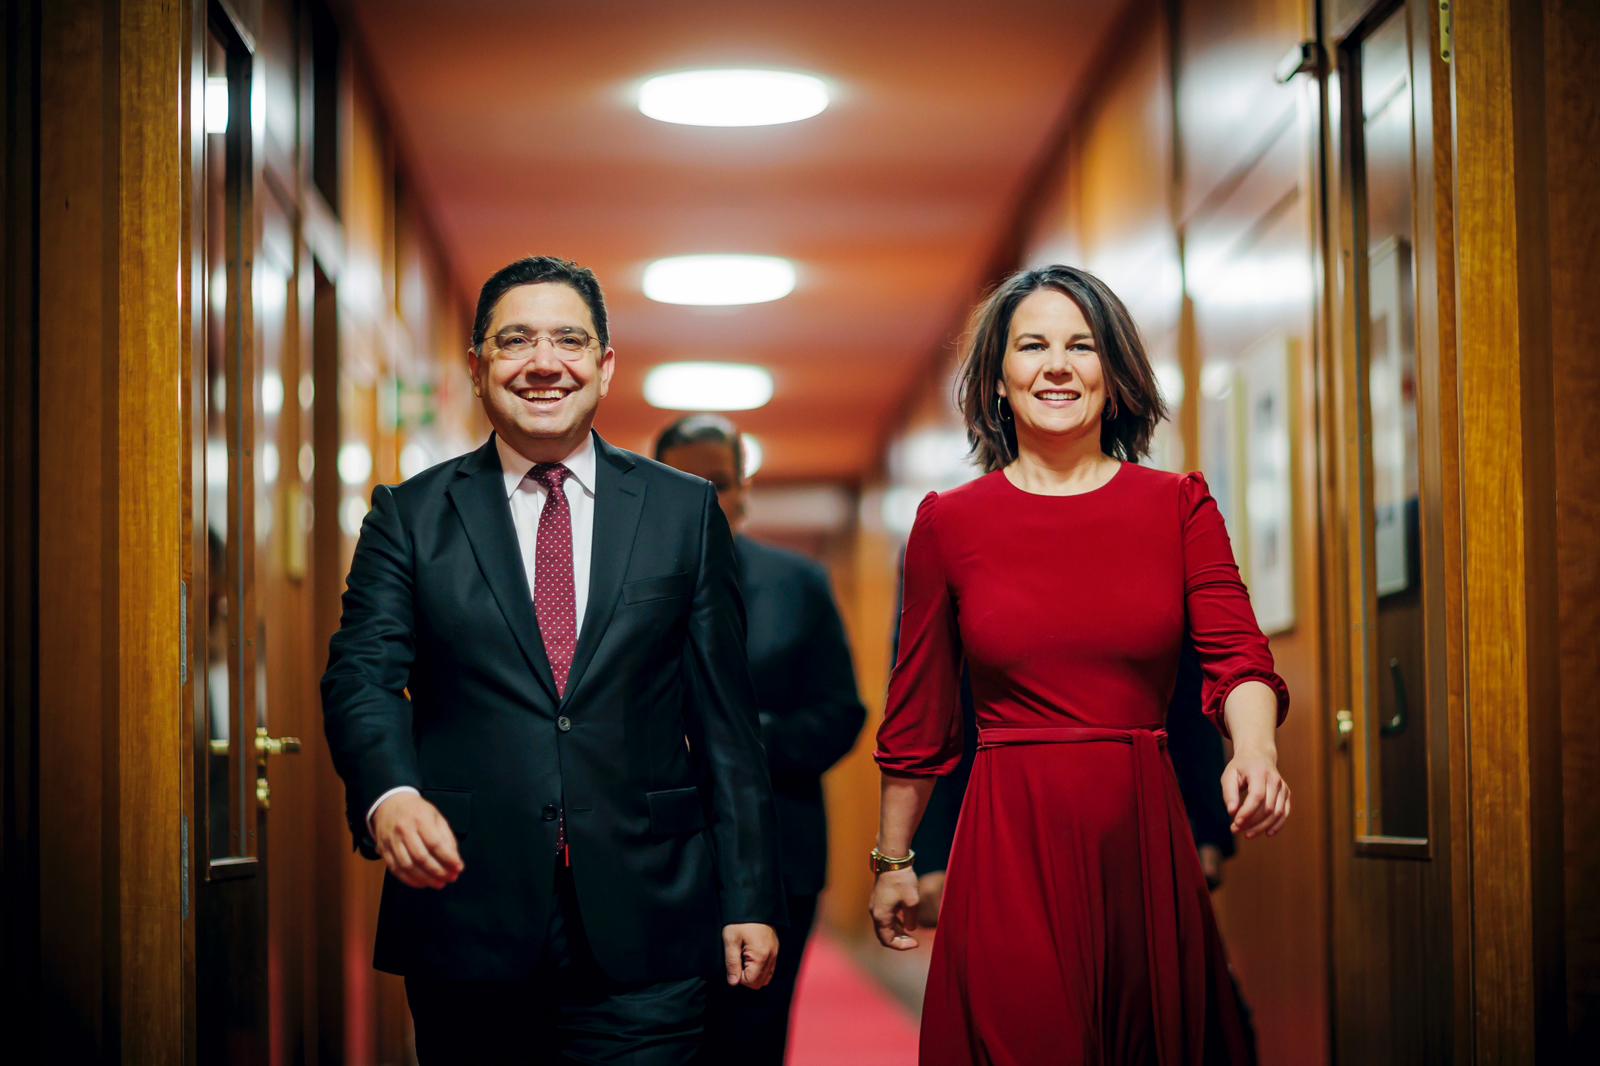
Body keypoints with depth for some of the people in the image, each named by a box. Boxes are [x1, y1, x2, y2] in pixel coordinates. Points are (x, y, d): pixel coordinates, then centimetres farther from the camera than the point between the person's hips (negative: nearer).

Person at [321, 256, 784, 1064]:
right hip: (468, 925, 0)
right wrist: (391, 794, -26)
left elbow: (724, 717, 7)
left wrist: (749, 900, 2)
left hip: (642, 933, 0)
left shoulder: (685, 513, 9)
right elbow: (363, 676, -5)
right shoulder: (409, 515, 8)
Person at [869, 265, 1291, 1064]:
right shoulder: (950, 521, 4)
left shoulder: (1179, 506, 5)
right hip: (1011, 845, -1)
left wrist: (1255, 751, -26)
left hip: (1144, 840, 1)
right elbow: (917, 713, 10)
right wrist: (892, 859, 13)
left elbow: (1236, 653, -6)